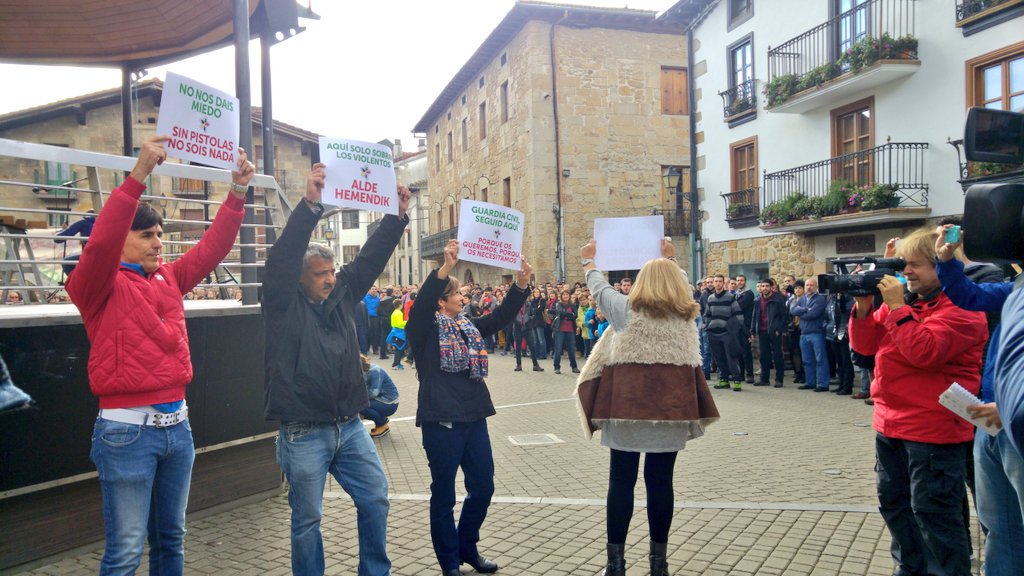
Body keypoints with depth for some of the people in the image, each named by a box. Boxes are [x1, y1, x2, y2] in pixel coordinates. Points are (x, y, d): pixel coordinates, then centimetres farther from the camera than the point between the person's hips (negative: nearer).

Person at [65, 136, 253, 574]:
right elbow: (101, 242, -25)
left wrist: (237, 191, -5)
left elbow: (212, 247, 6)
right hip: (127, 429, -6)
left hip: (176, 423, 6)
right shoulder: (99, 285, -6)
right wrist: (138, 176, -32)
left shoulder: (170, 279, 10)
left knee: (171, 539, 17)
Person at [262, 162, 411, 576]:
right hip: (303, 433, -5)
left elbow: (371, 258, 3)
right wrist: (310, 205, -33)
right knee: (307, 518, 7)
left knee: (376, 499, 11)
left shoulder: (342, 295, 7)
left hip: (350, 427, 6)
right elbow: (282, 258, -22)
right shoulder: (284, 305, -8)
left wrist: (397, 217, -10)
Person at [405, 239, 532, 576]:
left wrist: (521, 285, -8)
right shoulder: (424, 330, -7)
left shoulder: (469, 326, 13)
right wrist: (445, 268, -39)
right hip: (441, 421, -7)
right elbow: (420, 305, -26)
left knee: (483, 487, 14)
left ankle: (467, 548, 34)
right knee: (444, 494, 5)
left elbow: (502, 316, 7)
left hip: (474, 417, 7)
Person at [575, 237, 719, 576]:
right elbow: (681, 282, 28)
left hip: (627, 405, -2)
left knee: (621, 481, 4)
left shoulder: (627, 310, -2)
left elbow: (599, 287, 15)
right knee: (661, 482, 9)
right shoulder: (687, 313, 7)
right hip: (671, 406, 3)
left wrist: (589, 260, 34)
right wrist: (670, 260, 46)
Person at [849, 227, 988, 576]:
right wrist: (864, 305, -6)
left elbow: (925, 351, -27)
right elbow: (865, 345, 8)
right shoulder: (902, 297, 11)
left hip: (933, 428, -9)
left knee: (933, 511, -2)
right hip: (890, 422, 9)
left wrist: (897, 307, -24)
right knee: (893, 501, 19)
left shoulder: (959, 306, -12)